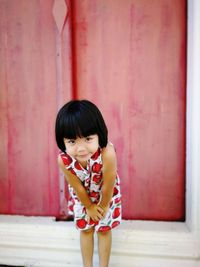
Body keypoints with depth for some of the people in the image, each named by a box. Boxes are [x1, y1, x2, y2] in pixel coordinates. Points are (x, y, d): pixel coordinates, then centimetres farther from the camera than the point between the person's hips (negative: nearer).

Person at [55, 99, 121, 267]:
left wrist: (103, 206, -11)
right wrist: (89, 206, -4)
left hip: (106, 194, -1)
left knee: (104, 229, 15)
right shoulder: (63, 160, -36)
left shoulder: (107, 153, -45)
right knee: (85, 229, 18)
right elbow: (78, 188, -19)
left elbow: (107, 186, -28)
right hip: (82, 196, 2)